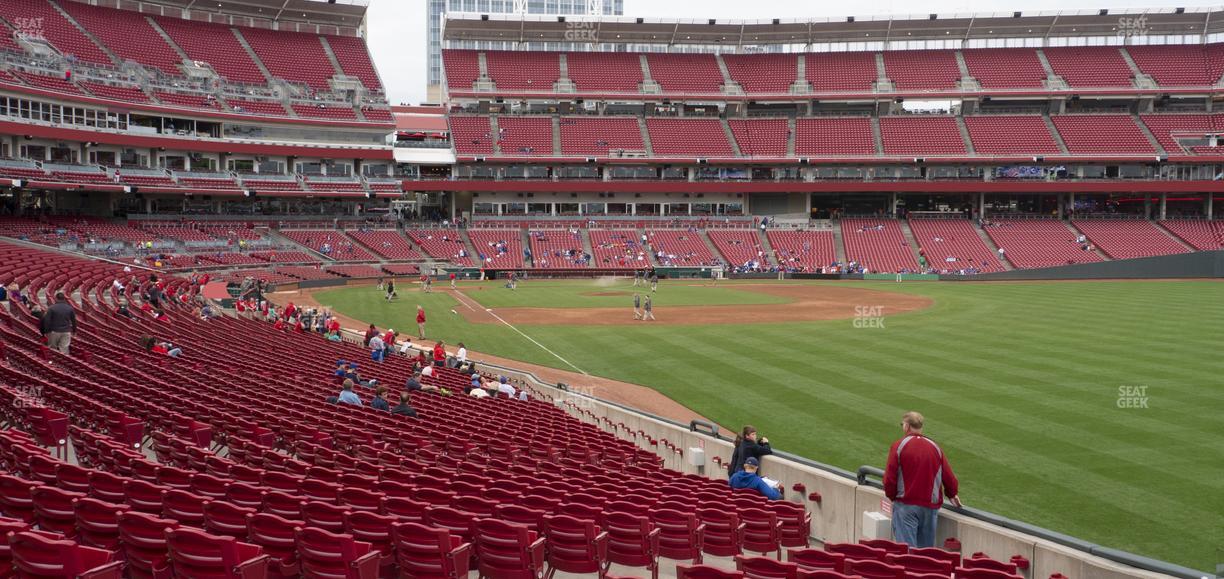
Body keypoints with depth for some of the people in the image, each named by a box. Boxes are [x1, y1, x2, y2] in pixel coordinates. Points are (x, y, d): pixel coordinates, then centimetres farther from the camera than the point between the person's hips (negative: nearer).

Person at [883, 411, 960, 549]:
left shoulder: (898, 446, -6)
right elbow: (949, 478, 6)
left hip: (906, 505, -4)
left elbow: (889, 478, -9)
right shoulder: (935, 447, 5)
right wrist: (951, 495, 26)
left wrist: (892, 496, 10)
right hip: (930, 506, 4)